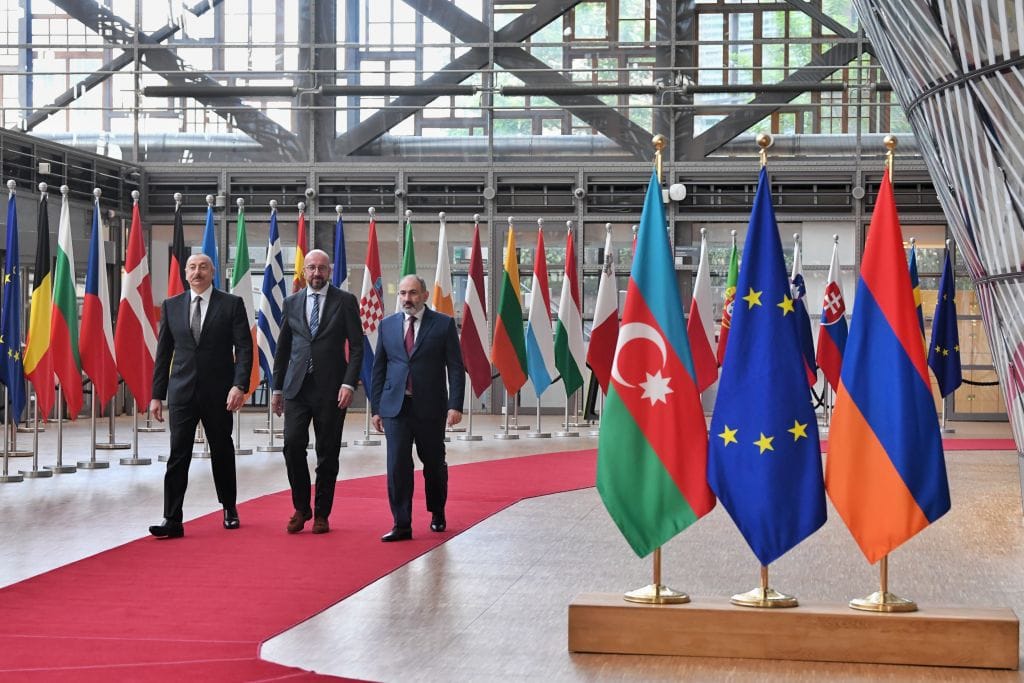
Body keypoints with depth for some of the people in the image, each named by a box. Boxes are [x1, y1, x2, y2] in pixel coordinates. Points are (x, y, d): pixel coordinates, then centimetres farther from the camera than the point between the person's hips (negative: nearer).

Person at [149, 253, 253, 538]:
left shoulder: (231, 304, 0)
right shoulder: (171, 306, 7)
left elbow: (244, 347, -5)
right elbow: (163, 353, 9)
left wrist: (240, 385, -17)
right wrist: (157, 395, 5)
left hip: (218, 393, -1)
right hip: (182, 393, 1)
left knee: (222, 453, 12)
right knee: (178, 456, -4)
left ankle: (230, 509, 30)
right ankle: (172, 520, -5)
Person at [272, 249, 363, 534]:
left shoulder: (345, 301, 1)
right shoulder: (291, 303, 10)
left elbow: (356, 346, -2)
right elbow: (283, 348, 15)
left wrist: (349, 384, -12)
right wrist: (277, 388, 11)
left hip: (331, 389, -2)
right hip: (297, 387, 2)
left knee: (328, 453, 3)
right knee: (293, 446, -7)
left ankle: (321, 514, 13)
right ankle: (301, 509, 9)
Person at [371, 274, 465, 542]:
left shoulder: (443, 324, 0)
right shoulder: (387, 325, 9)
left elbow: (455, 367, -2)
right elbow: (378, 368, 11)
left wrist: (455, 405, -11)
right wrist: (376, 407, 6)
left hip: (430, 407, -1)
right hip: (395, 407, 2)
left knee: (434, 463, 11)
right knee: (397, 466, -5)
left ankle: (437, 514, 33)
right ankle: (401, 525, -1)